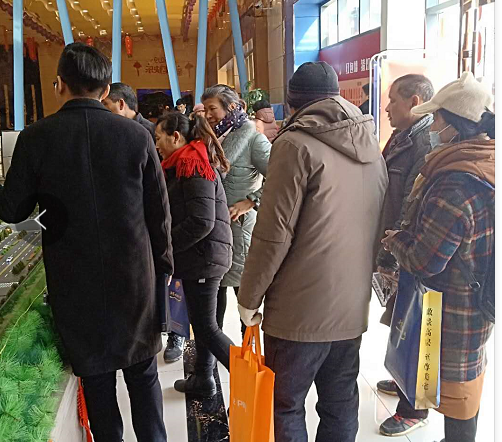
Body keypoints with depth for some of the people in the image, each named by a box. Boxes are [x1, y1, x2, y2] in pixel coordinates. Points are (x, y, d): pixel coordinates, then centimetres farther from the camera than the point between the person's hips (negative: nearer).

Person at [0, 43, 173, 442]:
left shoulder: (36, 138, -9)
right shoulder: (136, 135, -7)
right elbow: (159, 209, -1)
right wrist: (163, 262, 12)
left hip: (75, 280, -1)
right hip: (134, 274, 1)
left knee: (96, 377, 14)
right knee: (143, 372, 16)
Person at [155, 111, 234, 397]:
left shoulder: (194, 166, -17)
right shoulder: (185, 164, 17)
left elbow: (201, 222, -25)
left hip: (204, 257, -10)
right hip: (200, 258, 10)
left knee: (206, 328, -3)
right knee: (202, 323, 18)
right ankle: (203, 381, 31)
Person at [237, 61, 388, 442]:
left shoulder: (297, 144, -12)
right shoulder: (372, 147, 8)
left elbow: (274, 234, -15)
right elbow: (377, 225, 13)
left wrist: (249, 297, -5)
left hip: (300, 310, -6)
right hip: (353, 307, 7)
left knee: (286, 407, 8)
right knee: (341, 406, 18)